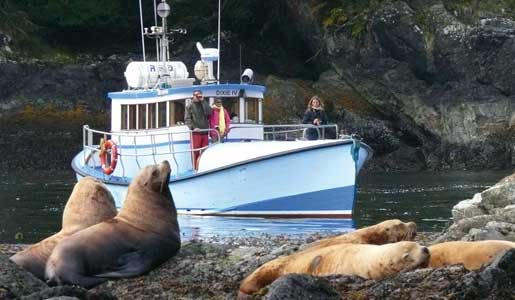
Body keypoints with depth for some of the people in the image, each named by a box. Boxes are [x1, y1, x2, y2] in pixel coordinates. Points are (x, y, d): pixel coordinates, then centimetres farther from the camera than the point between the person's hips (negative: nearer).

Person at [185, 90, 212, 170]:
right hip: (195, 132, -4)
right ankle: (195, 168, -4)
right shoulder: (190, 106, 6)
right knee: (195, 151, -6)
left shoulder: (204, 104, 17)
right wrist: (193, 127, -17)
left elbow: (209, 112, -3)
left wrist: (203, 101, -1)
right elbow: (187, 119, -3)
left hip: (205, 132, 4)